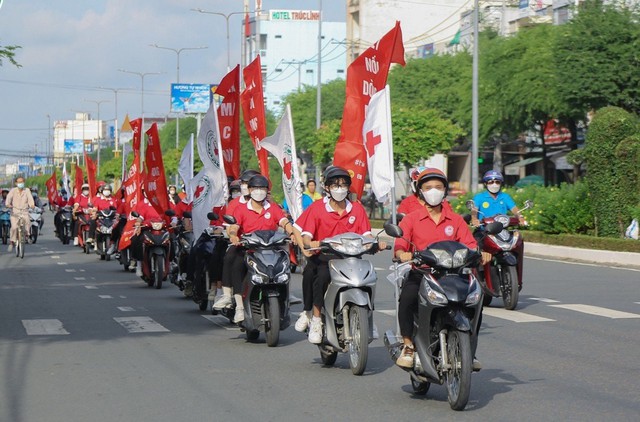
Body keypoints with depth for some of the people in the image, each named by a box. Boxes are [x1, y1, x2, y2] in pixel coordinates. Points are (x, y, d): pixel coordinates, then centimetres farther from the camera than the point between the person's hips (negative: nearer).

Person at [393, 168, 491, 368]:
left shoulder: (456, 220, 17)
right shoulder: (411, 219, 10)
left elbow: (469, 244, 6)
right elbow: (400, 245, -4)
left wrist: (480, 254, -17)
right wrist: (402, 254, -28)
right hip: (420, 272, -2)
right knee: (407, 297, -35)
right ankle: (408, 346, -20)